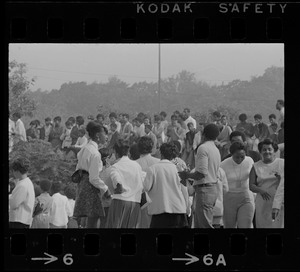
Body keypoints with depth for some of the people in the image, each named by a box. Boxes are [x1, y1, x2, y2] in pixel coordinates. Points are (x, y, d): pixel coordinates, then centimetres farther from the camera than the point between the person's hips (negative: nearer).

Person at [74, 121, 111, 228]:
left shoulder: (84, 149, 11)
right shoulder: (95, 153, -18)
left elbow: (78, 169, 19)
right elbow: (94, 179, -19)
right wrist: (105, 189, -9)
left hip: (82, 185, 10)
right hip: (91, 187, -10)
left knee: (90, 221, 14)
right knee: (92, 224, -7)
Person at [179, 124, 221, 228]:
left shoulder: (203, 148, -12)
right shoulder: (216, 150, 16)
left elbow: (201, 174, -21)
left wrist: (187, 175, -4)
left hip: (204, 190, -9)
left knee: (206, 225, -10)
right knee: (199, 225, 13)